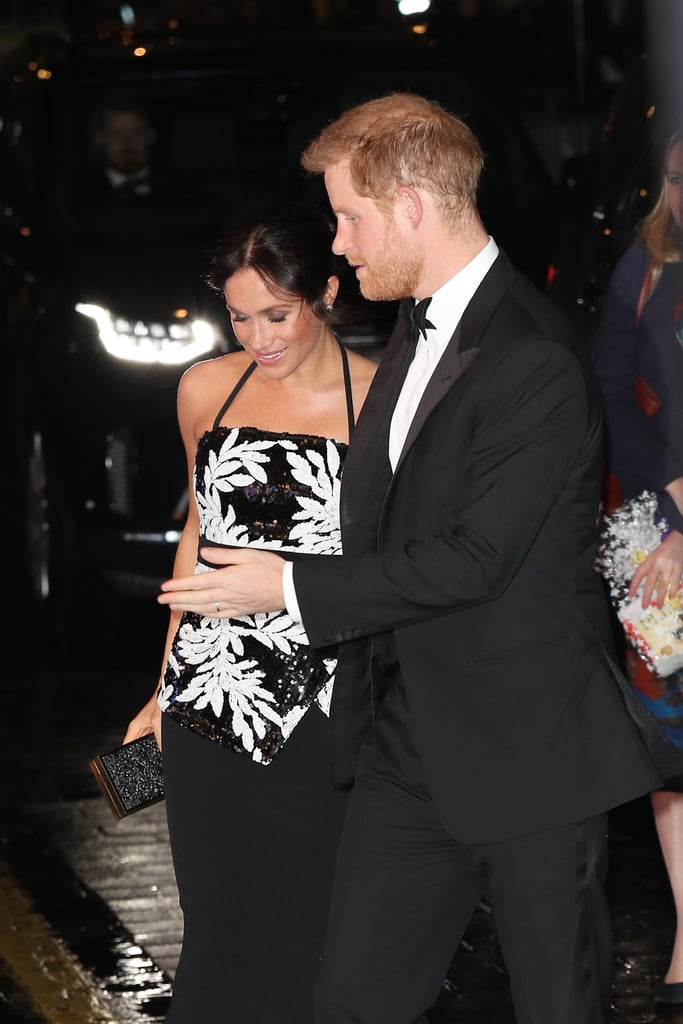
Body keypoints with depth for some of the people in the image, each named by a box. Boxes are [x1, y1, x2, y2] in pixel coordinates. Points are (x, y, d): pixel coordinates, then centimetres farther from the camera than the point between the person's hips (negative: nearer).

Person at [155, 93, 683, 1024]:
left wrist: (295, 589, -14)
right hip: (409, 744, 9)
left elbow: (475, 557, -22)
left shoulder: (536, 360, -19)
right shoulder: (417, 329, 13)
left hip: (528, 751, -9)